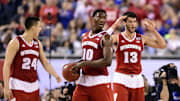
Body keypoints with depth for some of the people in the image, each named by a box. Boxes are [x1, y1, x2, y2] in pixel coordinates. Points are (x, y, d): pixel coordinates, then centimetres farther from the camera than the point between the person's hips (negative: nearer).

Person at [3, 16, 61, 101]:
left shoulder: (38, 44, 11)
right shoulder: (16, 43, -8)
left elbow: (45, 63, 18)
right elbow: (7, 65, -9)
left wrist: (56, 76, 2)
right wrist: (6, 87, -15)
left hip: (33, 87, 7)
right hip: (18, 86, -7)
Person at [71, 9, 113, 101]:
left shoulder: (105, 37, -9)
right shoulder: (85, 36, 14)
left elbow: (107, 61, -20)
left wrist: (83, 64, -18)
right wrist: (77, 65, 7)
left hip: (100, 82, -7)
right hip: (83, 81, 7)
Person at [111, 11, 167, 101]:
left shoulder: (141, 39, 7)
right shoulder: (117, 38, -2)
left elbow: (162, 45, 4)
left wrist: (153, 30, -5)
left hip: (137, 80, 4)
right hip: (121, 80, -4)